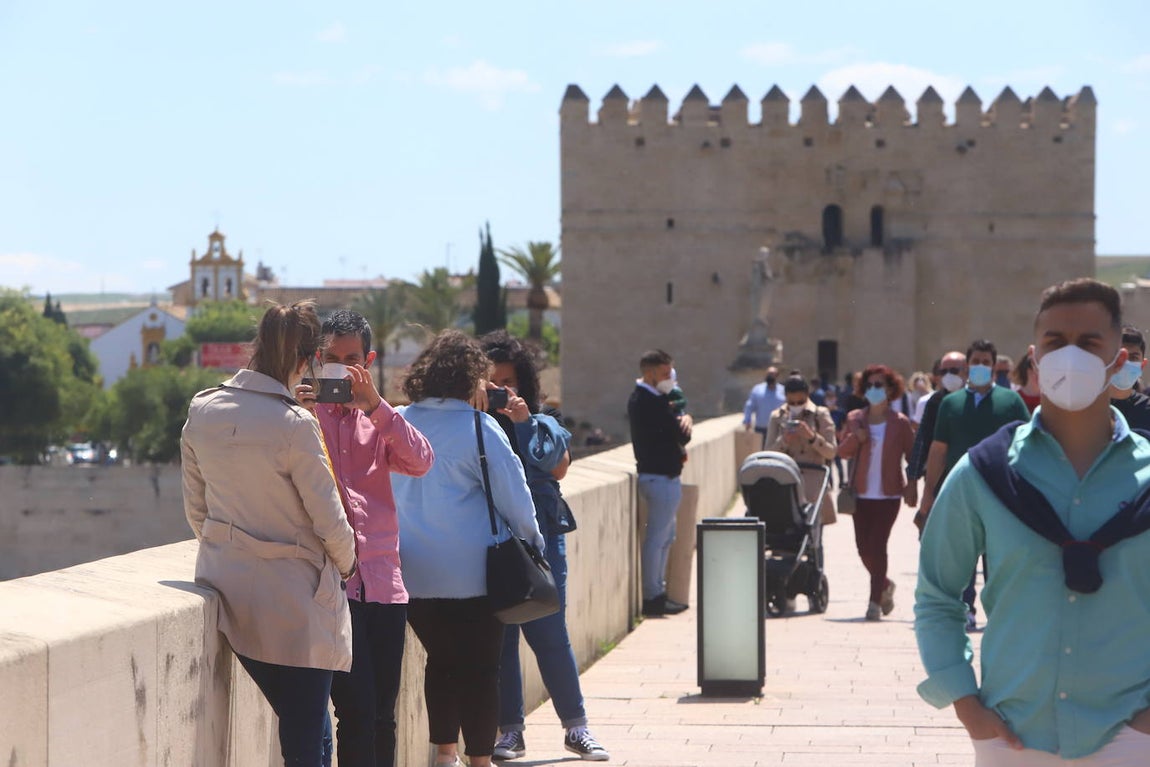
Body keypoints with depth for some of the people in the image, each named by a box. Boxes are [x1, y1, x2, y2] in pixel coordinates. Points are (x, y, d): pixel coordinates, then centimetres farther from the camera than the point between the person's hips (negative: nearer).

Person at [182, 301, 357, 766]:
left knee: (298, 725, 17)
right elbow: (328, 520, -12)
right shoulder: (294, 425, -18)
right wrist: (345, 563, 9)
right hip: (293, 596, -7)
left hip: (228, 583, 7)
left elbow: (195, 510, 9)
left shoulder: (201, 411, 0)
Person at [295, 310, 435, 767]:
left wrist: (373, 404, -14)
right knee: (357, 710, -14)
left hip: (383, 582, 4)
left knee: (382, 715, 6)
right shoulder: (305, 411, 7)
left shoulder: (379, 418, 17)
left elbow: (420, 463, -3)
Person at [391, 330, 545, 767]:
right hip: (470, 570, -5)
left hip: (413, 573, 5)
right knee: (480, 667, 3)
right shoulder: (479, 430, -11)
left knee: (440, 661, 17)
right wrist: (531, 540, 8)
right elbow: (514, 496, -6)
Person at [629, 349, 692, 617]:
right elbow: (682, 435, -19)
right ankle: (652, 597, -2)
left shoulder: (640, 398, 13)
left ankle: (656, 592, 23)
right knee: (657, 537, -6)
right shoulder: (652, 403, -20)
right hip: (662, 477, -11)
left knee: (665, 536, 17)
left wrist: (683, 419, -8)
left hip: (656, 475, 11)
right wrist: (684, 423, 2)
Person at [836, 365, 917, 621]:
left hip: (889, 494, -4)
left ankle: (875, 600, -5)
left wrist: (911, 487, -7)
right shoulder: (855, 419, 8)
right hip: (861, 493, 4)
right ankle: (885, 586, 32)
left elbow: (913, 456, 4)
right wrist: (856, 438, -14)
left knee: (877, 544, -11)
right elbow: (842, 451, 5)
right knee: (863, 547, 6)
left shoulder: (900, 423, 0)